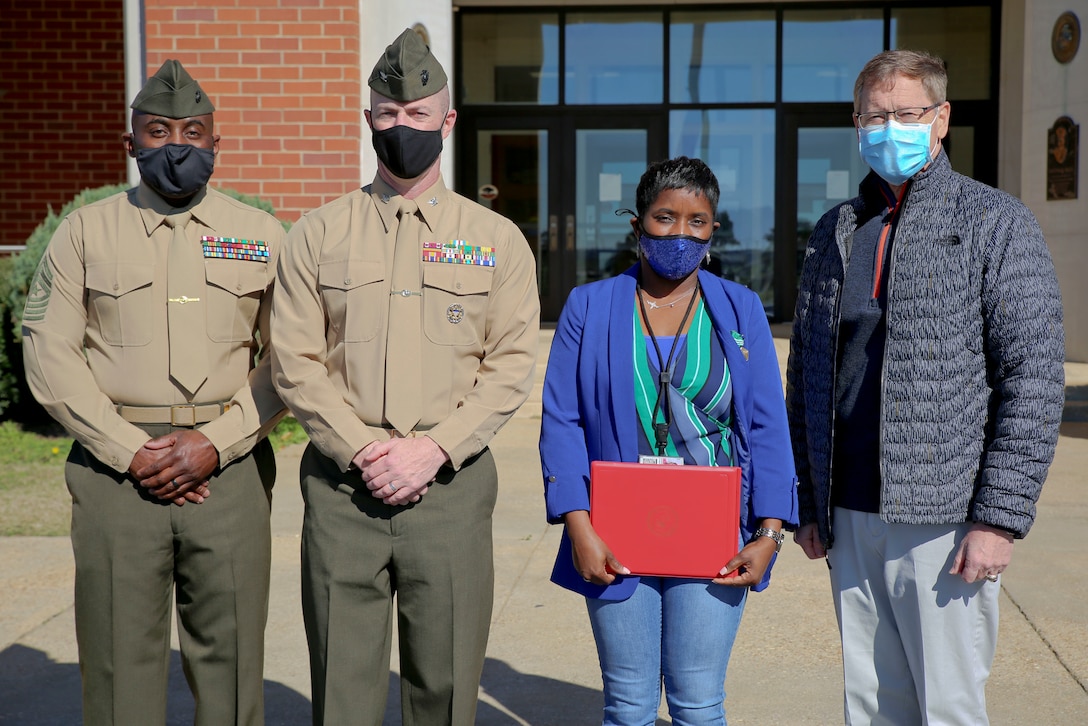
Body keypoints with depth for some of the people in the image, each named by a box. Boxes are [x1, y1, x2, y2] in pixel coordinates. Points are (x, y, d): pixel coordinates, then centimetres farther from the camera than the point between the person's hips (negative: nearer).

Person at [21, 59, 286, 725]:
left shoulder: (262, 236, 9)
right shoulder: (83, 234, 8)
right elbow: (50, 355, 1)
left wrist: (216, 442, -9)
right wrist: (132, 452, -8)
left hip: (230, 469, 0)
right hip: (115, 469, 0)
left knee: (230, 665, 5)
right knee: (120, 665, 4)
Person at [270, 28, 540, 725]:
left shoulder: (498, 239, 6)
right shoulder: (318, 234, 7)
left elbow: (512, 365, 0)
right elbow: (296, 362, 1)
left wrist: (434, 448, -12)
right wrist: (363, 449, -11)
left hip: (452, 484, 0)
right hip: (341, 485, 1)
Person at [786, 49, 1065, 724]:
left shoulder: (996, 223, -1)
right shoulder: (836, 231, 13)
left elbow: (1035, 377, -8)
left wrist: (1000, 517, -14)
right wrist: (808, 504, 12)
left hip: (944, 518, -5)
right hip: (849, 519, 5)